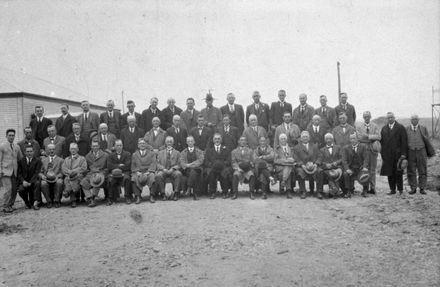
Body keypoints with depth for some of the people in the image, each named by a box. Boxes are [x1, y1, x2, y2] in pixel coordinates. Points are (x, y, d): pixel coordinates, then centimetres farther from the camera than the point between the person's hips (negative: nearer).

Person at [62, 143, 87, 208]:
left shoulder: (82, 158, 21)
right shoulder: (66, 159, 29)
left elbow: (84, 168, 5)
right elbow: (63, 169, 13)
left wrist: (73, 171, -7)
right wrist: (70, 172, -7)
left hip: (78, 176, -2)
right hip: (68, 177, 2)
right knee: (67, 180, -33)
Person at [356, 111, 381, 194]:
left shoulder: (375, 126, 11)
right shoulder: (359, 127, 10)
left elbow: (378, 137, -3)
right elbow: (359, 137, -3)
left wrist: (368, 136, -12)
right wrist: (372, 138, -9)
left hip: (372, 150, 0)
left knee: (372, 169, 2)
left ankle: (372, 188, 5)